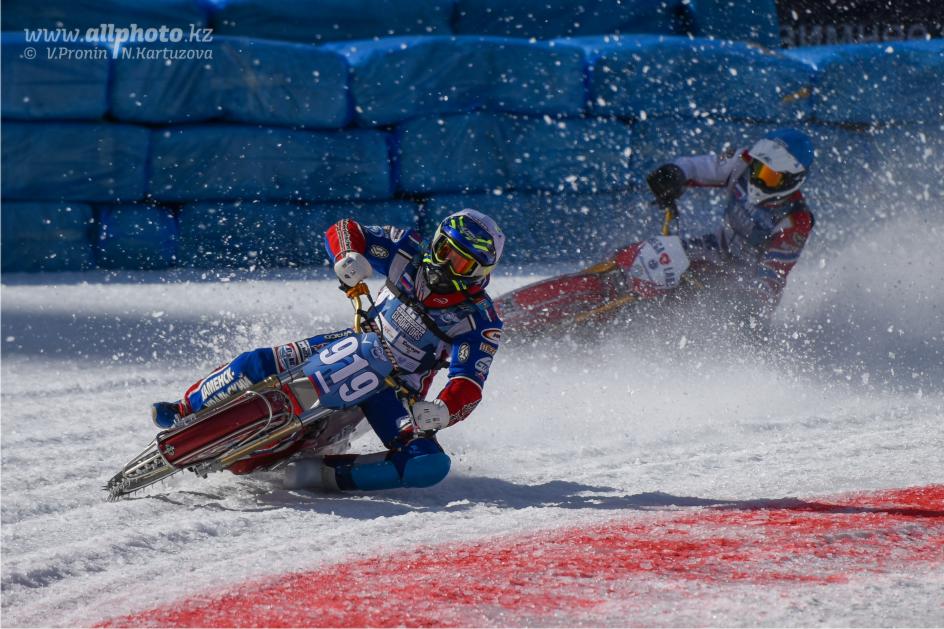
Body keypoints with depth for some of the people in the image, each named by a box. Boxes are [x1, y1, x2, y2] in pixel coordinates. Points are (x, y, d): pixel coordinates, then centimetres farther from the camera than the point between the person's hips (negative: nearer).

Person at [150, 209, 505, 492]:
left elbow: (469, 388, -27)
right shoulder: (410, 254, -11)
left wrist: (443, 411, -50)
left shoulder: (480, 322, -19)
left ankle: (327, 474, -27)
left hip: (398, 389, -2)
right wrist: (348, 256, -33)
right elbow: (342, 231, -9)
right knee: (256, 365, -17)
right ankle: (184, 412, 7)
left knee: (432, 467, -29)